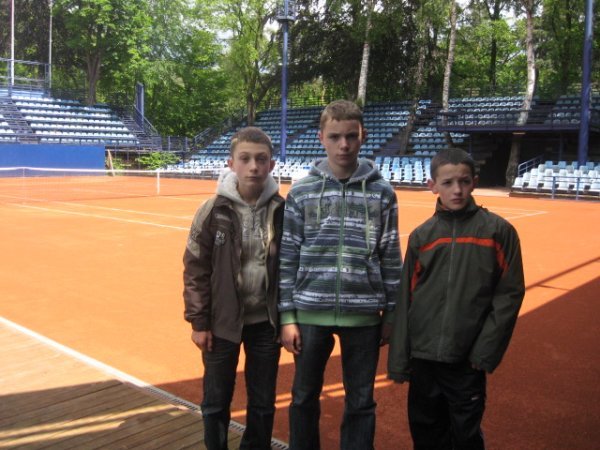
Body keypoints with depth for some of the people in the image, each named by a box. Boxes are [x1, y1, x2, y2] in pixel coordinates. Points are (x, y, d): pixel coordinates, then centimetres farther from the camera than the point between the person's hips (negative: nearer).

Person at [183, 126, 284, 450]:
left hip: (266, 322, 2)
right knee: (216, 402, 14)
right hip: (222, 322, -1)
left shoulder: (281, 211, -6)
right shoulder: (213, 212, -11)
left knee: (263, 403, 16)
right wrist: (198, 321, -6)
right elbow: (195, 270, -6)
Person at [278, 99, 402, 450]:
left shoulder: (382, 192, 0)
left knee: (361, 402, 14)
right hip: (311, 312, 0)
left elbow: (391, 259, 3)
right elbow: (288, 259, 0)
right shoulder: (301, 191, -1)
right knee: (304, 396, 15)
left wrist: (392, 315, 4)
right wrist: (287, 316, -2)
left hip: (364, 315, 0)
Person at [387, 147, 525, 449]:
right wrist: (399, 359, 4)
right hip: (423, 357, 3)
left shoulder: (498, 230, -4)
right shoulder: (421, 236, 3)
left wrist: (486, 350, -8)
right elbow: (406, 299, 5)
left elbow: (510, 292, -4)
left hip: (467, 360, -2)